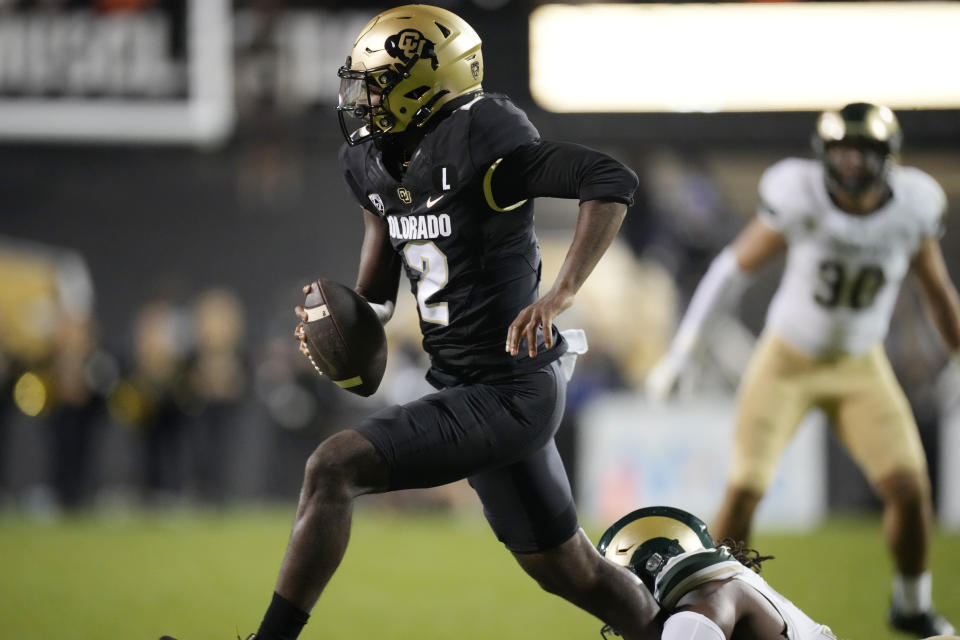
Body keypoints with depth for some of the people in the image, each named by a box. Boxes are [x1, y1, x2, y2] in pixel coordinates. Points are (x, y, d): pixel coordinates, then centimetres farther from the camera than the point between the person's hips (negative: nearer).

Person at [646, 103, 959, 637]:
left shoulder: (912, 208, -15)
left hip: (861, 371, 2)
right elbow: (734, 268, -12)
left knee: (910, 489, -9)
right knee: (745, 490, -10)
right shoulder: (801, 198, -23)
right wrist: (678, 357, -10)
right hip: (787, 364, -2)